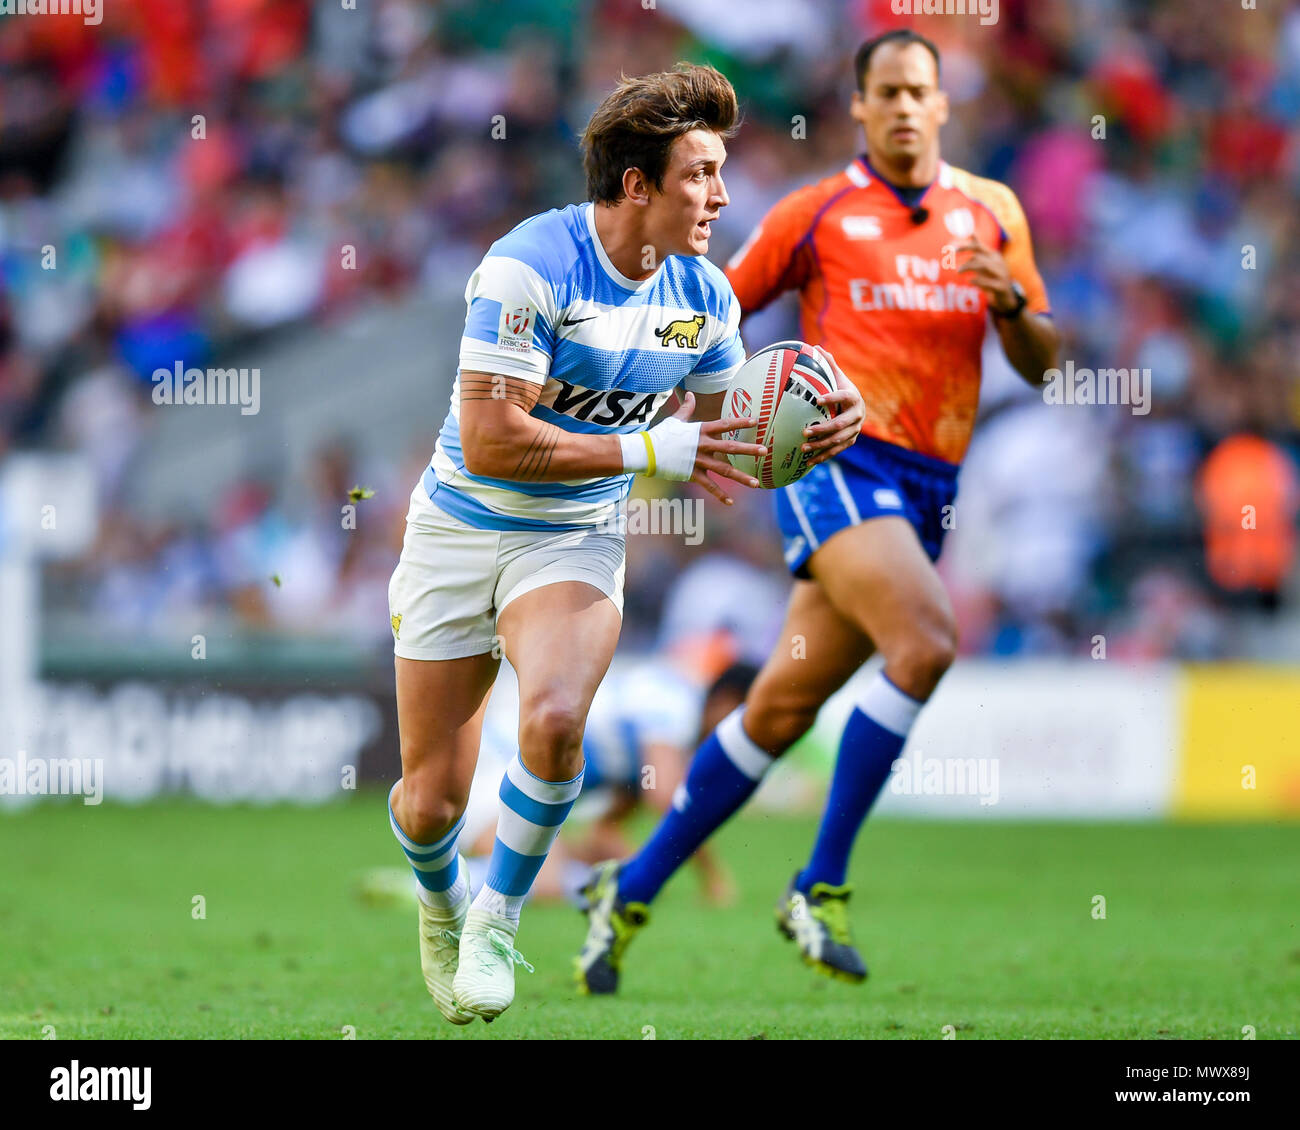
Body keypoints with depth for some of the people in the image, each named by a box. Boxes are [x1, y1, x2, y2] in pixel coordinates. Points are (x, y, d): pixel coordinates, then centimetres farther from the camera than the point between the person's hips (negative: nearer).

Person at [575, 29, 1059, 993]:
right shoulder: (817, 214, 2)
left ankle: (631, 892, 17)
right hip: (839, 456, -4)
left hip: (926, 487, 4)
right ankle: (821, 887, -19)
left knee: (782, 707, 5)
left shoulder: (991, 212, 13)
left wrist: (1012, 304, -8)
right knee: (926, 641, -27)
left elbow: (1041, 364, 11)